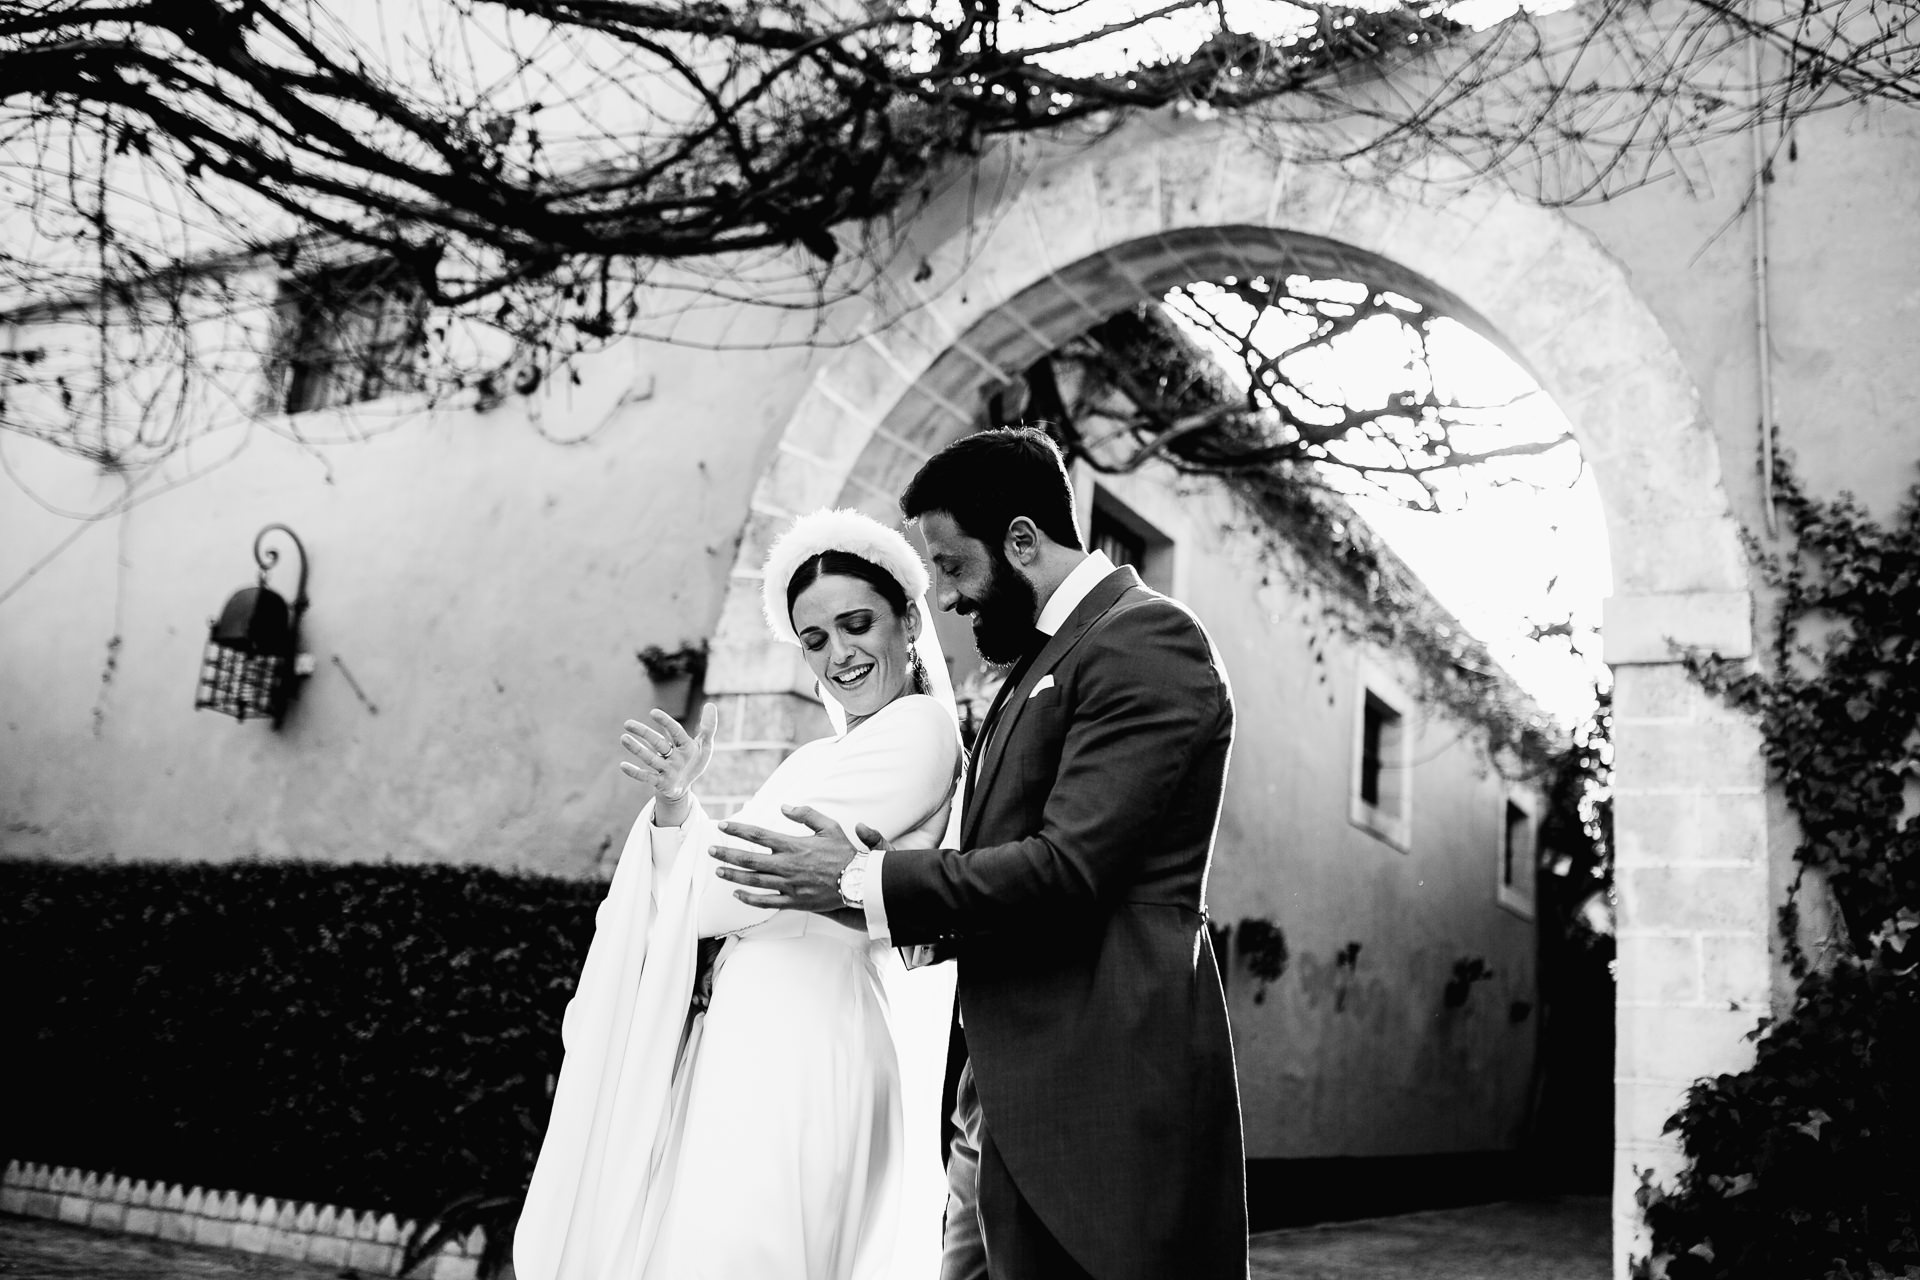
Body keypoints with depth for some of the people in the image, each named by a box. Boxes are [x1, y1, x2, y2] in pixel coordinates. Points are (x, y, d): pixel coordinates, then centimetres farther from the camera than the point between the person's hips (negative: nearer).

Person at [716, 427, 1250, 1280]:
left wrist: (861, 882, -13)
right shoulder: (1047, 656, 17)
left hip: (1104, 1088, -9)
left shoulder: (1145, 642, -12)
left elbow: (1067, 867, -20)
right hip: (1010, 1087, 9)